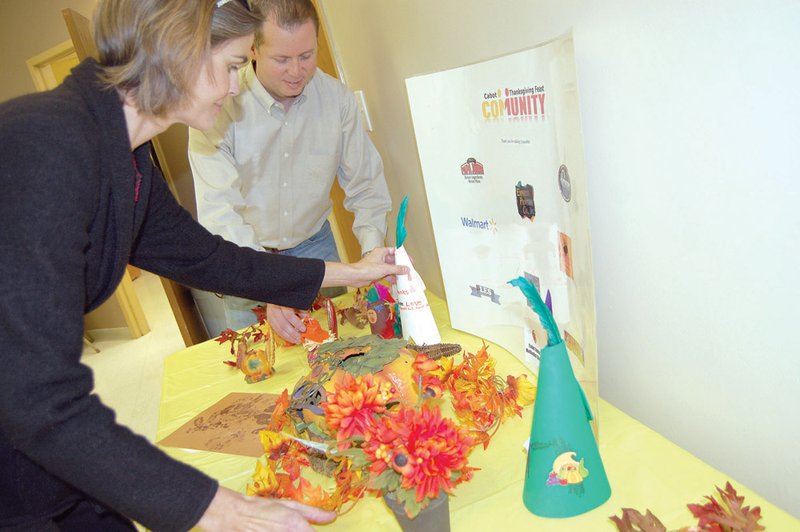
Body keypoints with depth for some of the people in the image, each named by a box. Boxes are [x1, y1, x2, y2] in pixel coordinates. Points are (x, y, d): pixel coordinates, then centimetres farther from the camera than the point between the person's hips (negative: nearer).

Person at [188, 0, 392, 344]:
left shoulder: (338, 98, -13)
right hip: (244, 256, -2)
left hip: (314, 243, 3)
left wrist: (373, 254, -24)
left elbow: (365, 183, -8)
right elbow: (219, 214, -29)